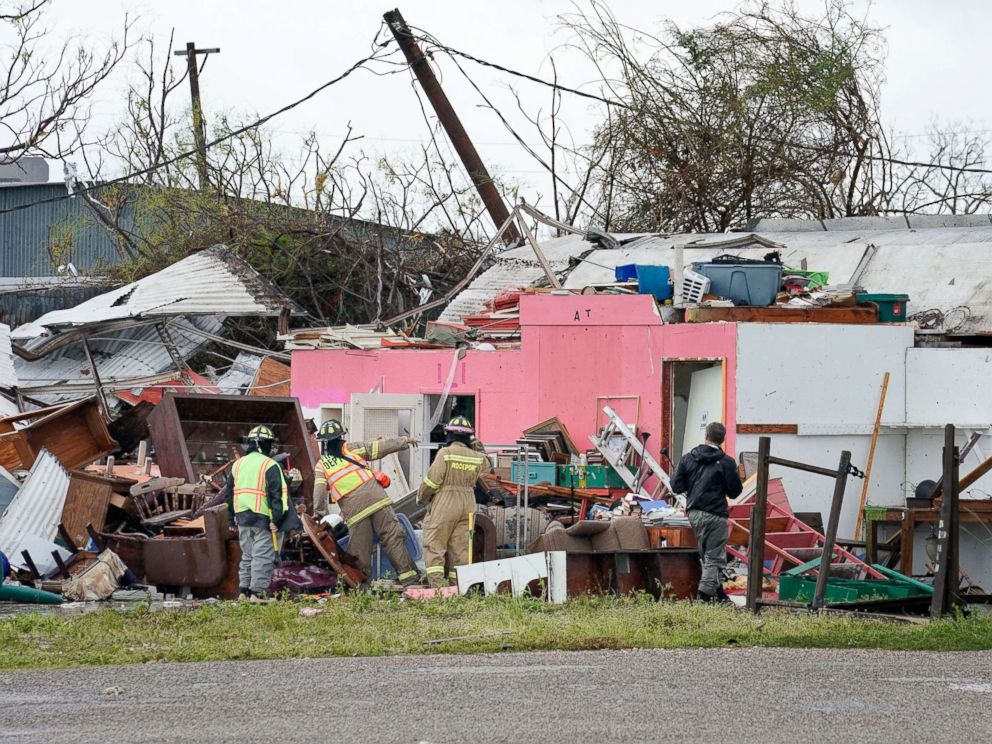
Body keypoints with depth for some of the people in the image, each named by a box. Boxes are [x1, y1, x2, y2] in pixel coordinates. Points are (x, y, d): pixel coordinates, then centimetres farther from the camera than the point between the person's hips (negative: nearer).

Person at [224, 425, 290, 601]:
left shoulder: (238, 464, 12)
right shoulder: (270, 466, -10)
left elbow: (229, 494, 17)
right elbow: (277, 494, -16)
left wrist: (232, 518, 23)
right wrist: (277, 519, -15)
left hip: (242, 517, 6)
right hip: (263, 518, -6)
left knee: (247, 555, 16)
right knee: (263, 556, -3)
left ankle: (244, 591, 16)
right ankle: (257, 592, -8)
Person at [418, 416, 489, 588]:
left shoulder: (445, 453, -11)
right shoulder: (477, 458, 4)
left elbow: (432, 480, -13)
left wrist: (421, 496, 2)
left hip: (444, 504, -5)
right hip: (468, 505, 5)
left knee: (434, 545, -1)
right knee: (460, 547, 11)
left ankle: (437, 584, -12)